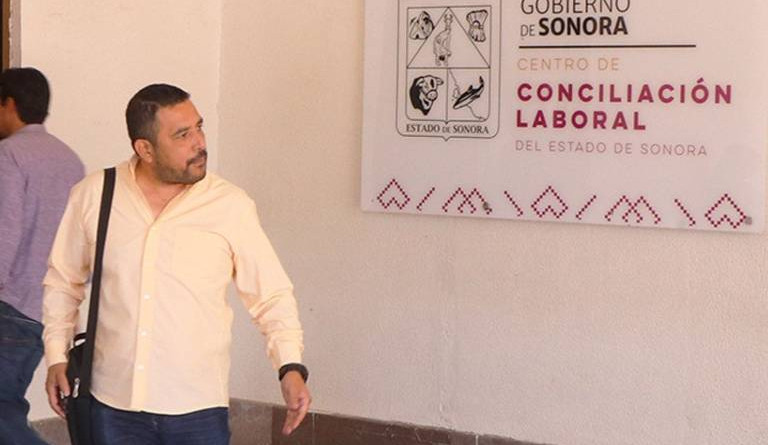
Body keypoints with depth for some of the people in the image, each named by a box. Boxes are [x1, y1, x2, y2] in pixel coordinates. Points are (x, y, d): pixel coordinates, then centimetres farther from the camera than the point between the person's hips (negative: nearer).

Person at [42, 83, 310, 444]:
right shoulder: (92, 197, -1)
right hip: (114, 403, 2)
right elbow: (62, 282, 13)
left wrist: (291, 367, -11)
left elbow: (272, 296, 1)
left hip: (198, 406, -1)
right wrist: (56, 355, 7)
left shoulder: (231, 206, -4)